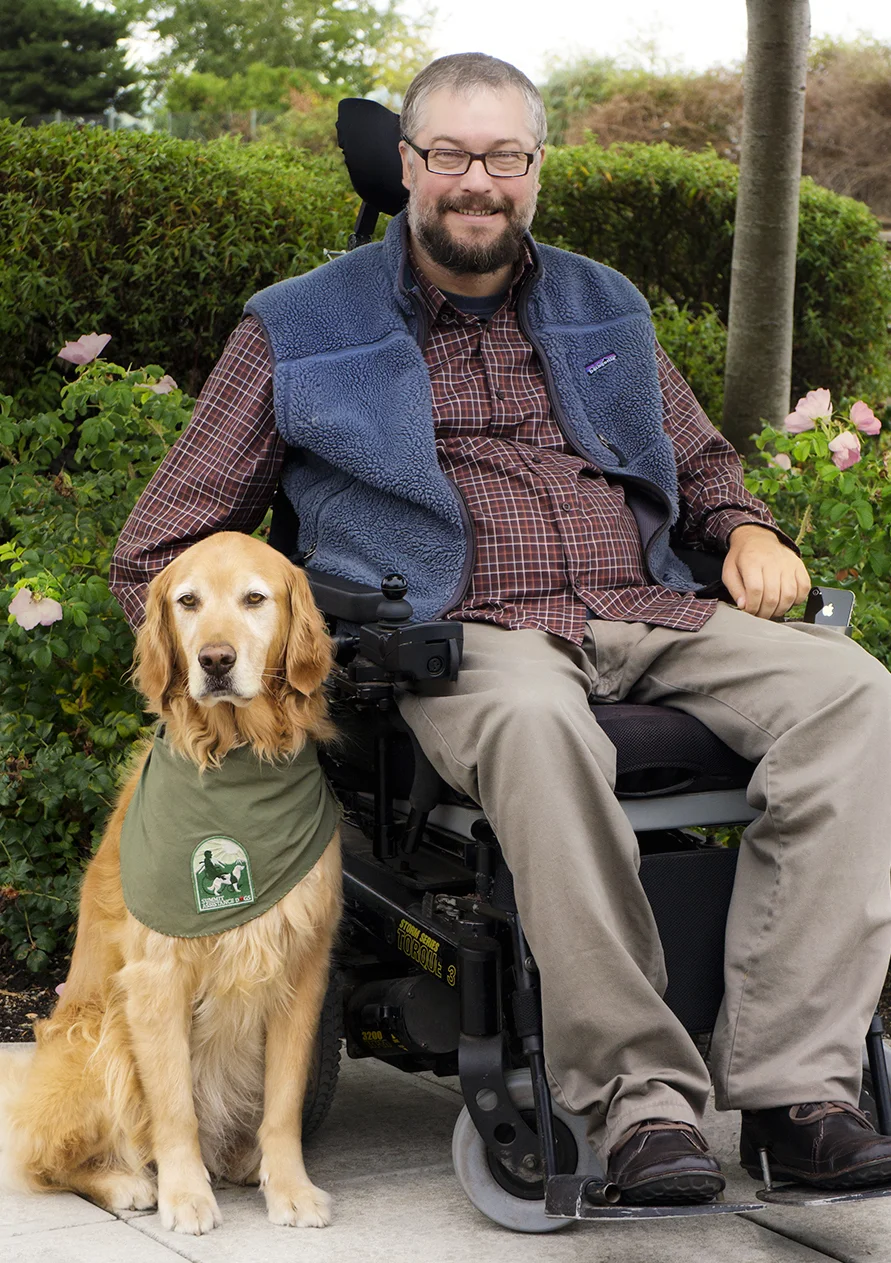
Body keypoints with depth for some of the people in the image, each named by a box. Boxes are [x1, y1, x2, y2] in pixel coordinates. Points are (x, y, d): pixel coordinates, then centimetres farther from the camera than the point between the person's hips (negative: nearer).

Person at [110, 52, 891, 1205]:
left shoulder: (603, 308, 23)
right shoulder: (301, 331, 11)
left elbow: (698, 461, 35)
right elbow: (155, 554, 12)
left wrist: (747, 532, 10)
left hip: (646, 617, 4)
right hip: (468, 634, -4)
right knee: (539, 724, -42)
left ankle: (790, 1082, -29)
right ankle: (640, 1099, -35)